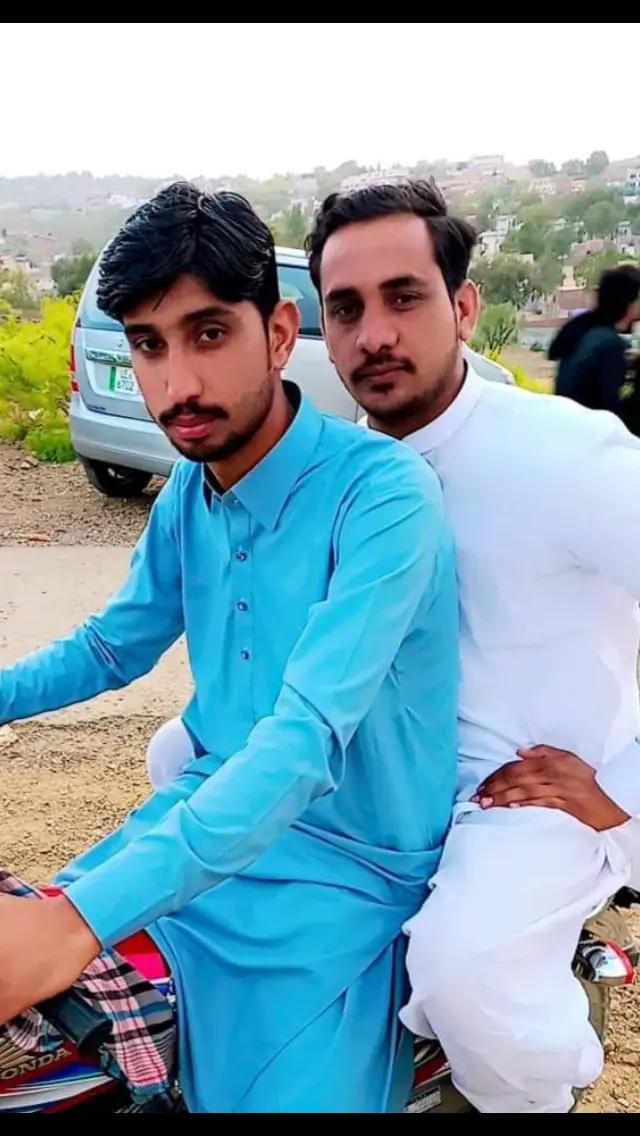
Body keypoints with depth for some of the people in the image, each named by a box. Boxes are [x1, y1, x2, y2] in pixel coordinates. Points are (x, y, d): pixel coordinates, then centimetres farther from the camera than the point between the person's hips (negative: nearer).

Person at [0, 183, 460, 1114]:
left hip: (346, 868, -6)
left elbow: (307, 742, -33)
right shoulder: (187, 494, 0)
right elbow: (110, 649, 14)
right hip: (208, 818, 6)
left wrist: (78, 920, -40)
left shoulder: (383, 494, -24)